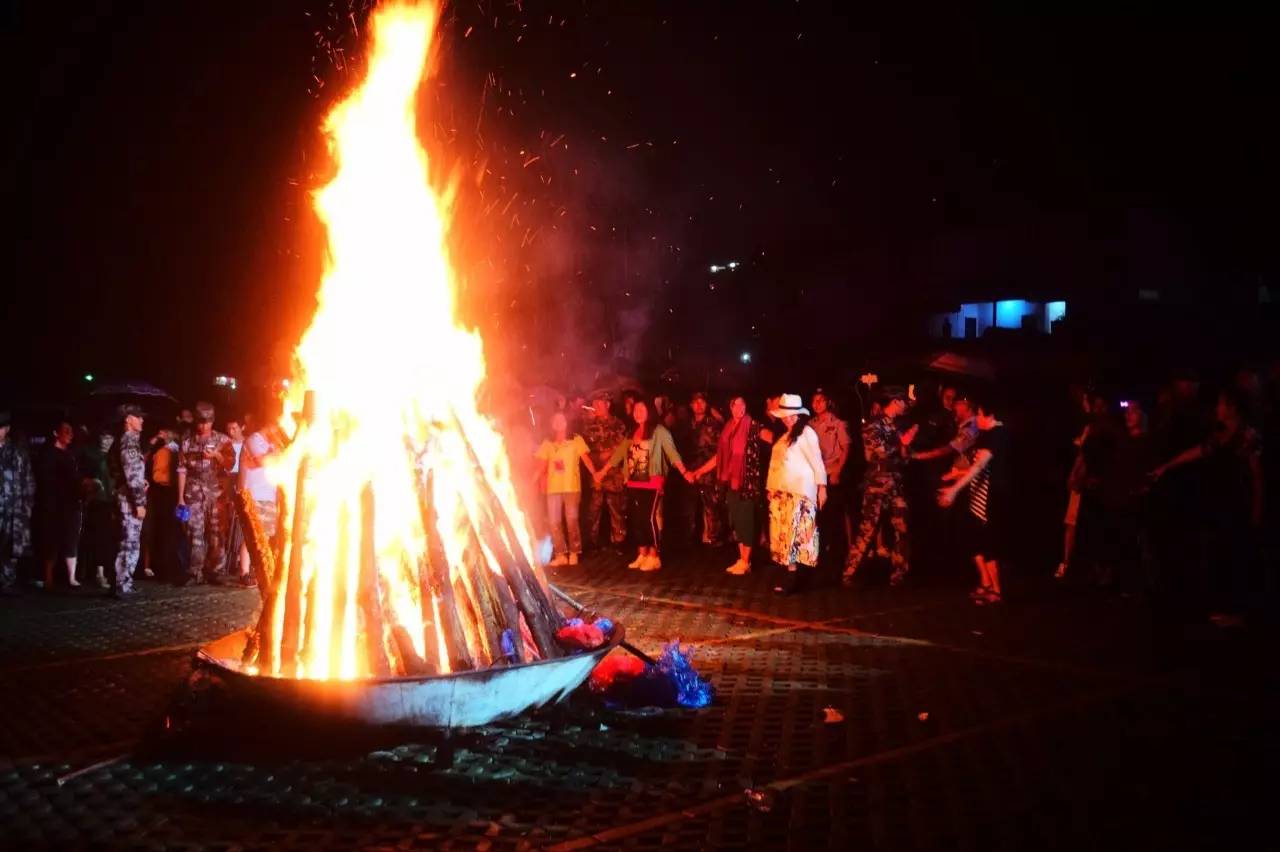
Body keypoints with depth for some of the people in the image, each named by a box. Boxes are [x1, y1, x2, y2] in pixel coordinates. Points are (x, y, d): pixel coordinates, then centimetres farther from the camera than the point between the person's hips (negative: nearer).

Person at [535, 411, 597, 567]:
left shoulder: (576, 440, 3)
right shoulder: (547, 443, 12)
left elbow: (586, 459, -5)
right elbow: (543, 467, 11)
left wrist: (595, 474, -15)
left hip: (572, 487, -3)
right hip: (553, 488, 3)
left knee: (571, 520, 1)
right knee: (554, 522, -1)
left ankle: (574, 553, 12)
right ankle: (561, 554, 5)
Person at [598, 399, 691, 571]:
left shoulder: (659, 431, -6)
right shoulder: (632, 433, 15)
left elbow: (671, 452, -15)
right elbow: (619, 453, 20)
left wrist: (684, 472, -27)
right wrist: (603, 471, 23)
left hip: (652, 483, -7)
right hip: (633, 483, 7)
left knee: (650, 518, -9)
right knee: (635, 519, 8)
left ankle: (654, 557, 0)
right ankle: (642, 555, 17)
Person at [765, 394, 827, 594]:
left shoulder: (806, 432, -4)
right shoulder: (785, 435, 20)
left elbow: (816, 461, -8)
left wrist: (822, 487, -13)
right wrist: (771, 487, 15)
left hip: (799, 491, -8)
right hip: (781, 491, 8)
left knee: (794, 532, -11)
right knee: (784, 532, 5)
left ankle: (792, 578, -11)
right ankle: (790, 575, 8)